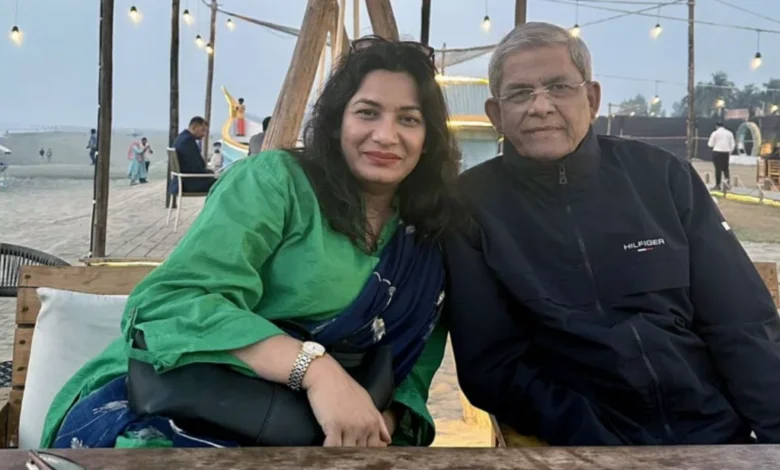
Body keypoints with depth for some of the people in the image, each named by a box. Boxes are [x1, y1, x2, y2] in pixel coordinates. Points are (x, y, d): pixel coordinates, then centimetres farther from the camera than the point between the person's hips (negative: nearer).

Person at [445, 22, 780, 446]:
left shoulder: (662, 176, 2)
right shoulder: (473, 204, -3)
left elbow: (743, 325, 4)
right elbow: (492, 366, -4)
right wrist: (594, 441, -15)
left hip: (719, 427, 2)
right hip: (584, 434, -2)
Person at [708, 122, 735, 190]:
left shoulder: (715, 133, -3)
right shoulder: (729, 133, 9)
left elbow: (710, 144, -2)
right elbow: (732, 145, 8)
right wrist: (730, 152, 17)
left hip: (717, 152, -3)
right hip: (726, 152, 3)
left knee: (718, 168, -1)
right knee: (725, 168, 14)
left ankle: (718, 185, 2)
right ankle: (727, 179, -10)